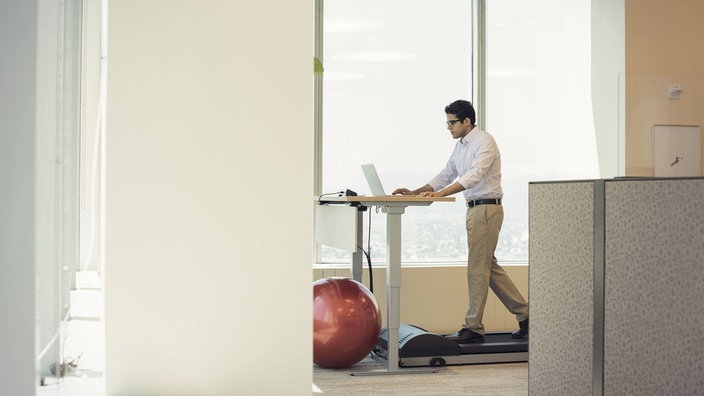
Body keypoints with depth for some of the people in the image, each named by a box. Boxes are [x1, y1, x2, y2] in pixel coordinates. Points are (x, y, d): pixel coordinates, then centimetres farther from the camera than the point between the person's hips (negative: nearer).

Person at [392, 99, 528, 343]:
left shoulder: (484, 142, -14)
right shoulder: (460, 146, 15)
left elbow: (474, 176, -27)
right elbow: (445, 176, 17)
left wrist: (439, 194, -35)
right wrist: (415, 193, 5)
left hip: (486, 208, -10)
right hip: (475, 209, 10)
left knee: (478, 268, -6)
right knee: (489, 267, 12)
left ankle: (473, 328, 1)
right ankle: (524, 315, 20)